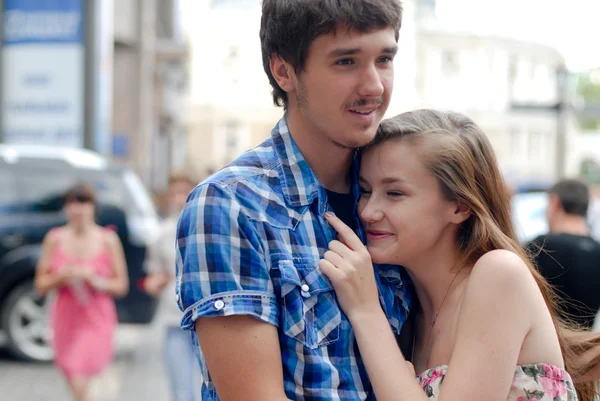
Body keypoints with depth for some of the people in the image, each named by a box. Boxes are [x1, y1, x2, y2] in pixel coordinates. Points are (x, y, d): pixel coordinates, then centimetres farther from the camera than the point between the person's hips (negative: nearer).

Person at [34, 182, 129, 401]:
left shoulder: (108, 240, -3)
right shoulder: (54, 239, 2)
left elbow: (122, 285, -1)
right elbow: (41, 284, 4)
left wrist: (96, 281, -17)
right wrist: (61, 277, -15)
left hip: (96, 320, -3)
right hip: (65, 318, 3)